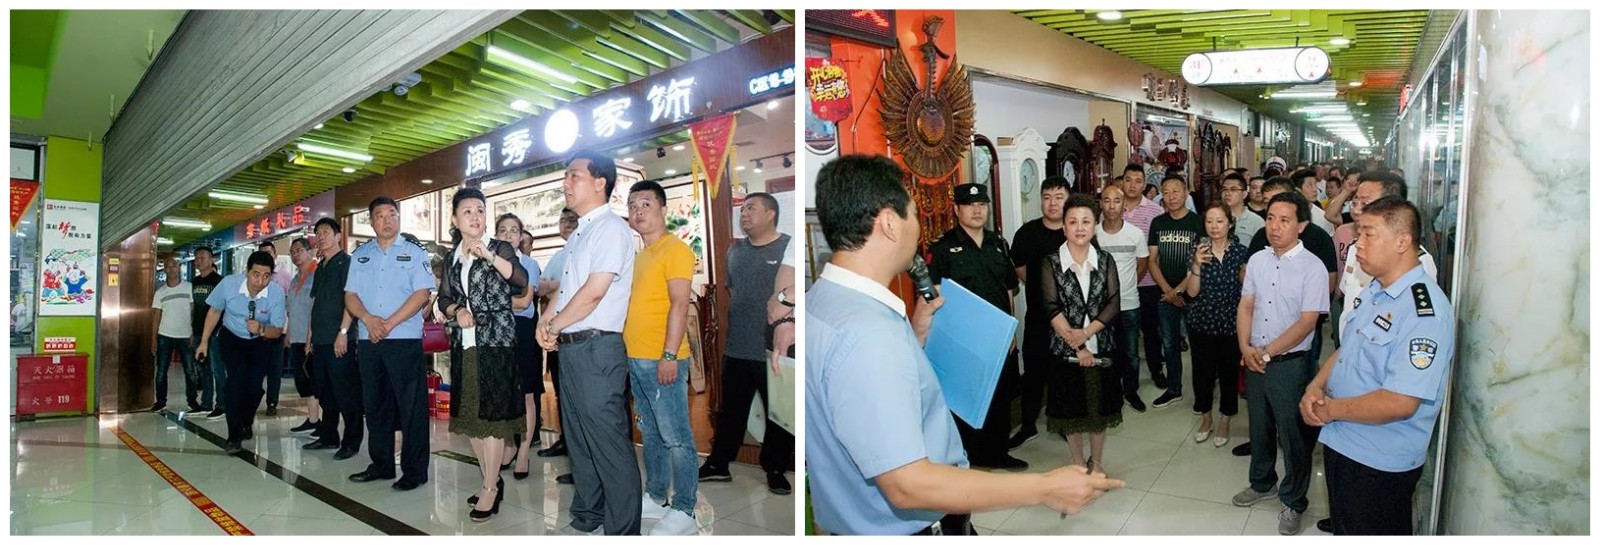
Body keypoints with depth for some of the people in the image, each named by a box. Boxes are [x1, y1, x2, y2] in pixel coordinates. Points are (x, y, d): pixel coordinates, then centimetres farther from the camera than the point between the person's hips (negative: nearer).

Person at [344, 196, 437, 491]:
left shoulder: (414, 251, 1)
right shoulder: (360, 254, 14)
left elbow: (422, 293, -8)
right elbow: (350, 295, 10)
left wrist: (390, 323, -14)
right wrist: (368, 318, -9)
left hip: (405, 338, -5)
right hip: (368, 340, 5)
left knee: (411, 405, -4)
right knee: (374, 404, 11)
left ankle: (414, 470, 2)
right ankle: (381, 464, 22)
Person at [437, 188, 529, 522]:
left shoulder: (500, 248, -3)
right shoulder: (453, 257, 13)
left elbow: (521, 281, -21)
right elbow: (444, 298, 17)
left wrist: (489, 256, -35)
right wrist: (456, 311, -5)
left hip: (495, 342, -6)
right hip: (463, 344, 6)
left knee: (491, 417, -5)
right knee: (469, 416, 10)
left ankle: (491, 489, 2)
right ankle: (490, 479, 23)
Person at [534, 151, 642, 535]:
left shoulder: (611, 229, -12)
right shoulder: (579, 233, 18)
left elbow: (593, 293, -18)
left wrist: (553, 327, -7)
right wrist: (546, 321, 4)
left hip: (597, 349, -10)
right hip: (570, 347, 10)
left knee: (609, 446, -5)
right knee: (579, 441, 17)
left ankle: (622, 532, 3)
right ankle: (586, 521, 30)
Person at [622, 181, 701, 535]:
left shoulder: (675, 249, -10)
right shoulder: (640, 256, 18)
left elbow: (679, 304, -17)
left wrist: (669, 355, -22)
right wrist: (627, 351, 19)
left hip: (662, 361, -9)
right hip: (636, 360, 9)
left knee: (676, 438, -4)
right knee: (650, 434, 16)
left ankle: (684, 511, 2)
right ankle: (656, 499, 26)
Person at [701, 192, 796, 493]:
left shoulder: (790, 248, -8)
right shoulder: (735, 250, 11)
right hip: (737, 349, 5)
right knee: (730, 411, 15)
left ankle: (775, 469, 21)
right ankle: (718, 464, 26)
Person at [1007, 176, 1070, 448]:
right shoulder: (1027, 232, -2)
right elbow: (1020, 269, 12)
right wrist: (1039, 288, 10)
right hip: (1038, 316, 1)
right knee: (1033, 372, 8)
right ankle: (1028, 426, 21)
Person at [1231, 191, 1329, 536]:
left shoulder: (1312, 267, -14)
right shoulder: (1257, 260, 3)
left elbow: (1307, 323, -17)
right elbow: (1246, 306, 6)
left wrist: (1267, 353, -15)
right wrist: (1246, 348, -8)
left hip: (1291, 363, -5)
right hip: (1254, 361, 5)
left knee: (1293, 435, 6)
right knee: (1260, 427, 20)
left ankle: (1293, 502, 23)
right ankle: (1262, 483, 40)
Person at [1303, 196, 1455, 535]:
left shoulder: (1425, 312, -25)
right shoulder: (1372, 292, 6)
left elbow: (1400, 403, -31)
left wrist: (1330, 410, -18)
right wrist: (1316, 387, -4)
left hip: (1380, 466, -9)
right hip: (1341, 445, 9)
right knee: (1343, 530, 25)